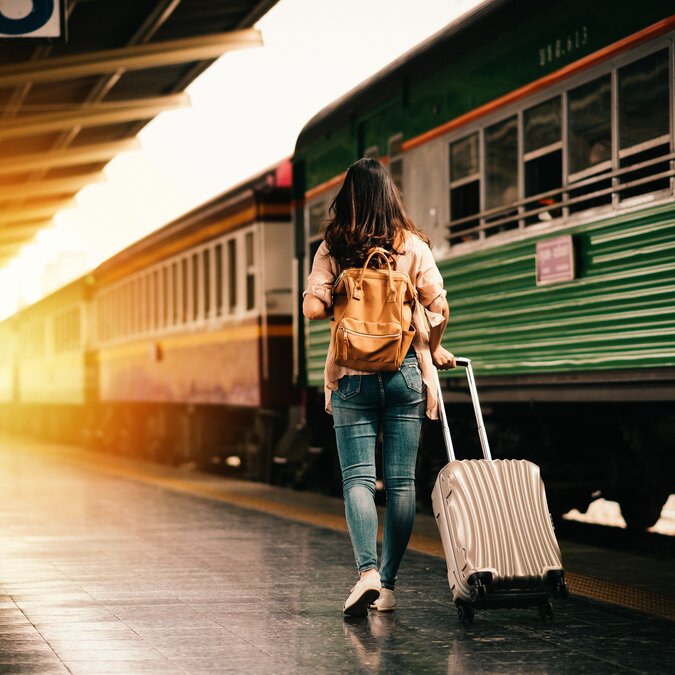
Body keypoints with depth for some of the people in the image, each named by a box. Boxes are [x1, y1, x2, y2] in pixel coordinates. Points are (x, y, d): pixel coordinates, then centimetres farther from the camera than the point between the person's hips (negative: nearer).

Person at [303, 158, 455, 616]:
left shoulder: (333, 249, 0)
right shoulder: (413, 245, 1)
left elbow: (313, 307, -9)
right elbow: (439, 308, -3)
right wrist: (433, 351, 15)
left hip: (353, 377, -1)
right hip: (406, 372, 1)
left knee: (358, 478, 0)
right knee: (402, 481, 6)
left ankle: (368, 571, -19)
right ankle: (388, 584, 9)